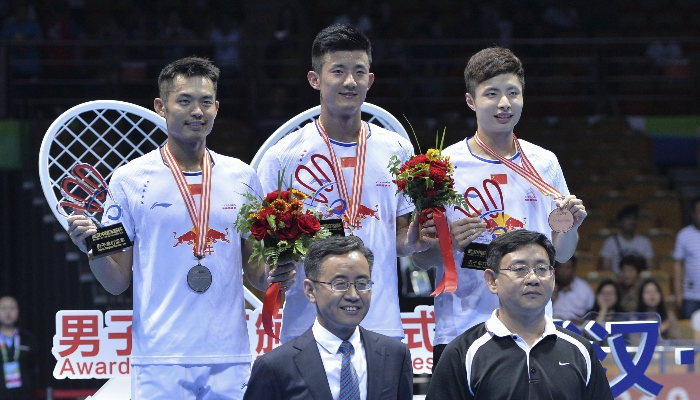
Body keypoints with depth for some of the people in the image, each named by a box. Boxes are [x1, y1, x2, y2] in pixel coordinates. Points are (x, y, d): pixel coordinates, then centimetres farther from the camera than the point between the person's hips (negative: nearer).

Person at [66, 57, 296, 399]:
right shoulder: (129, 179, 1)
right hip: (160, 361, -2)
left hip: (230, 358, 2)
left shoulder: (243, 177, 9)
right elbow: (118, 281, 2)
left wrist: (273, 276, -6)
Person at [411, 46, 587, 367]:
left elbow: (560, 254, 14)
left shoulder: (545, 163, 9)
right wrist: (451, 242, -20)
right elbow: (419, 258, 0)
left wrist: (570, 227, -6)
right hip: (459, 329, -2)